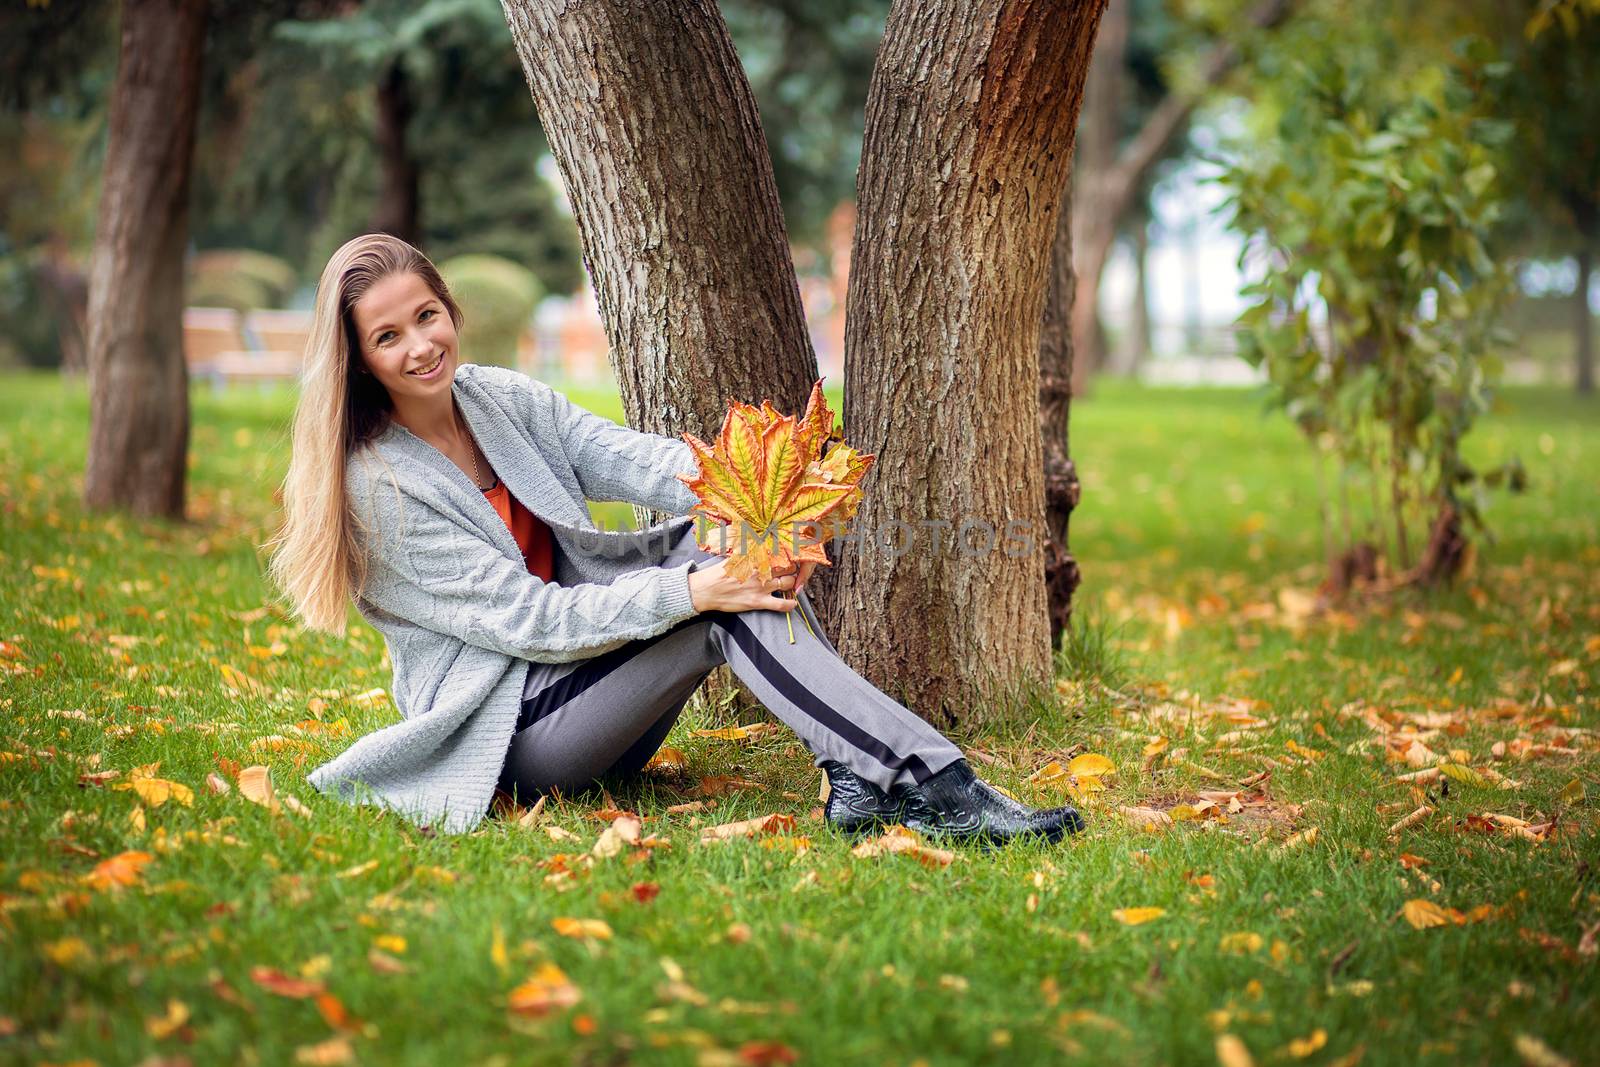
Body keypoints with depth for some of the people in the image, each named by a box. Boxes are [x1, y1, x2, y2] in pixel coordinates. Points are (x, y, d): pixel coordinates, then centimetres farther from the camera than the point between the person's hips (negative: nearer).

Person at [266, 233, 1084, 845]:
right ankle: (930, 786, -34)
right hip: (509, 732, -6)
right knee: (725, 608, -27)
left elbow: (635, 459, -9)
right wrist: (692, 592, -29)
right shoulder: (375, 485, -14)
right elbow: (527, 619, -19)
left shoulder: (508, 401, 7)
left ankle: (860, 778, -30)